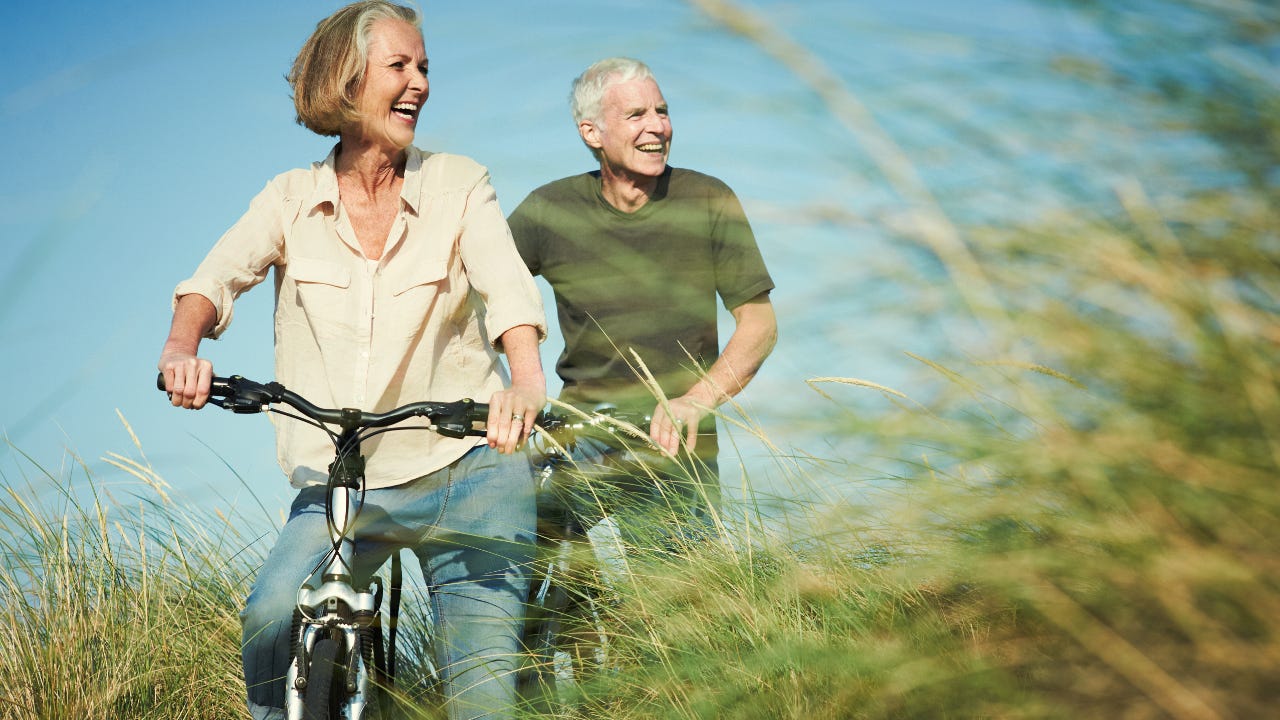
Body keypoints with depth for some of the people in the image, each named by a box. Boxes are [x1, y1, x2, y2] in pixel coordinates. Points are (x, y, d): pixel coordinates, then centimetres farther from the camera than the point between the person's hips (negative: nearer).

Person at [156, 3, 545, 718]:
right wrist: (184, 344, -31)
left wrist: (526, 378, -37)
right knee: (274, 616, -24)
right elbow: (218, 276, -7)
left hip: (464, 468, 0)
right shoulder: (293, 198, 4)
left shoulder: (460, 185, 0)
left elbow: (507, 286, -16)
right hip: (338, 480, 1)